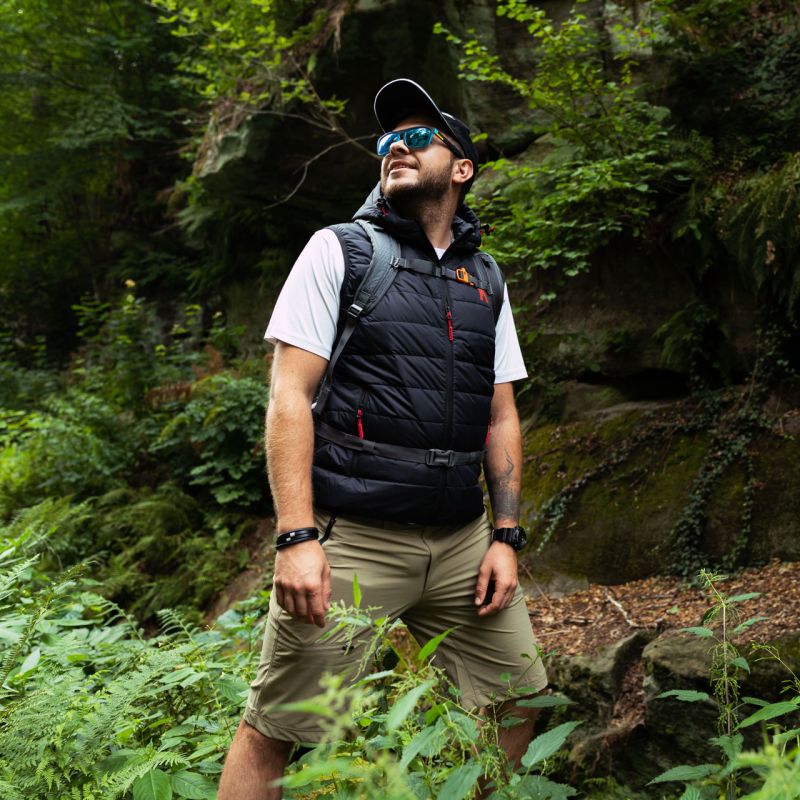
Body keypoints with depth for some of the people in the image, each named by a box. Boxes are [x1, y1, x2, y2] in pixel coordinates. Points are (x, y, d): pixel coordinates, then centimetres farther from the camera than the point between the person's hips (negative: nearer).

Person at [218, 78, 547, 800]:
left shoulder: (486, 280, 15)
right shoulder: (339, 251, 1)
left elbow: (501, 417, 14)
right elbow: (290, 395, -7)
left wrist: (505, 537, 5)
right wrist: (296, 537, -16)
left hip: (460, 540, 5)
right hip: (351, 536, -4)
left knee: (518, 702, 11)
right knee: (274, 732, -1)